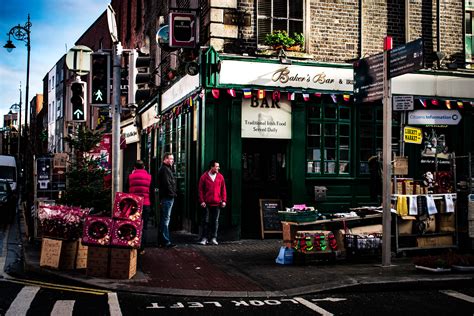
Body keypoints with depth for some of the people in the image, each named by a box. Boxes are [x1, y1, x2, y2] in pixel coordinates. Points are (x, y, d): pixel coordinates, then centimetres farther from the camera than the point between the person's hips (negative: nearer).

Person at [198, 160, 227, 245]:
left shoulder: (220, 177, 7)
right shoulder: (204, 176, -1)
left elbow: (223, 189, 8)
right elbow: (200, 189, 0)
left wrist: (224, 200, 2)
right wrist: (202, 201, -7)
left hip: (217, 203, 2)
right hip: (207, 204, -2)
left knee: (215, 221, 6)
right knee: (206, 221, 2)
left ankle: (213, 238, 13)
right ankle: (205, 238, 9)